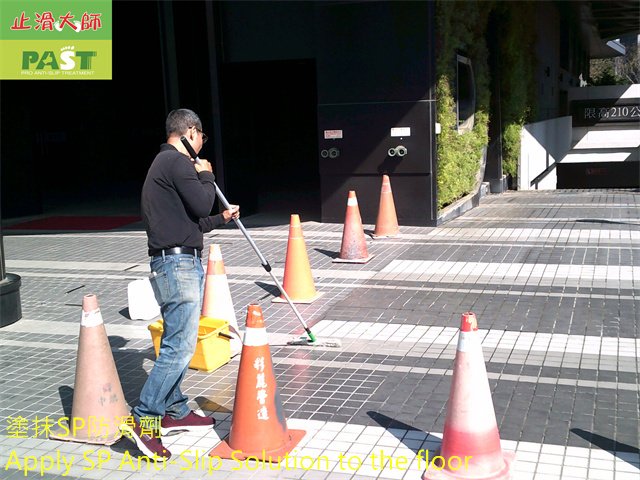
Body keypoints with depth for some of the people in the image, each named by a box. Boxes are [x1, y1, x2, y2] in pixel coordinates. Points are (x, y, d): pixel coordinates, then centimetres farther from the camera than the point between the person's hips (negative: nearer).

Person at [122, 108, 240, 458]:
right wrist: (206, 175, -1)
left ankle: (175, 412, 25)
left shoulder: (166, 162, 23)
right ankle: (144, 419, -8)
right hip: (177, 263, -11)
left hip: (181, 263, 11)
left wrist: (222, 219, 40)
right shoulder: (177, 161, -10)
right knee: (180, 345, -11)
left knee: (178, 342, 16)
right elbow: (201, 205, -18)